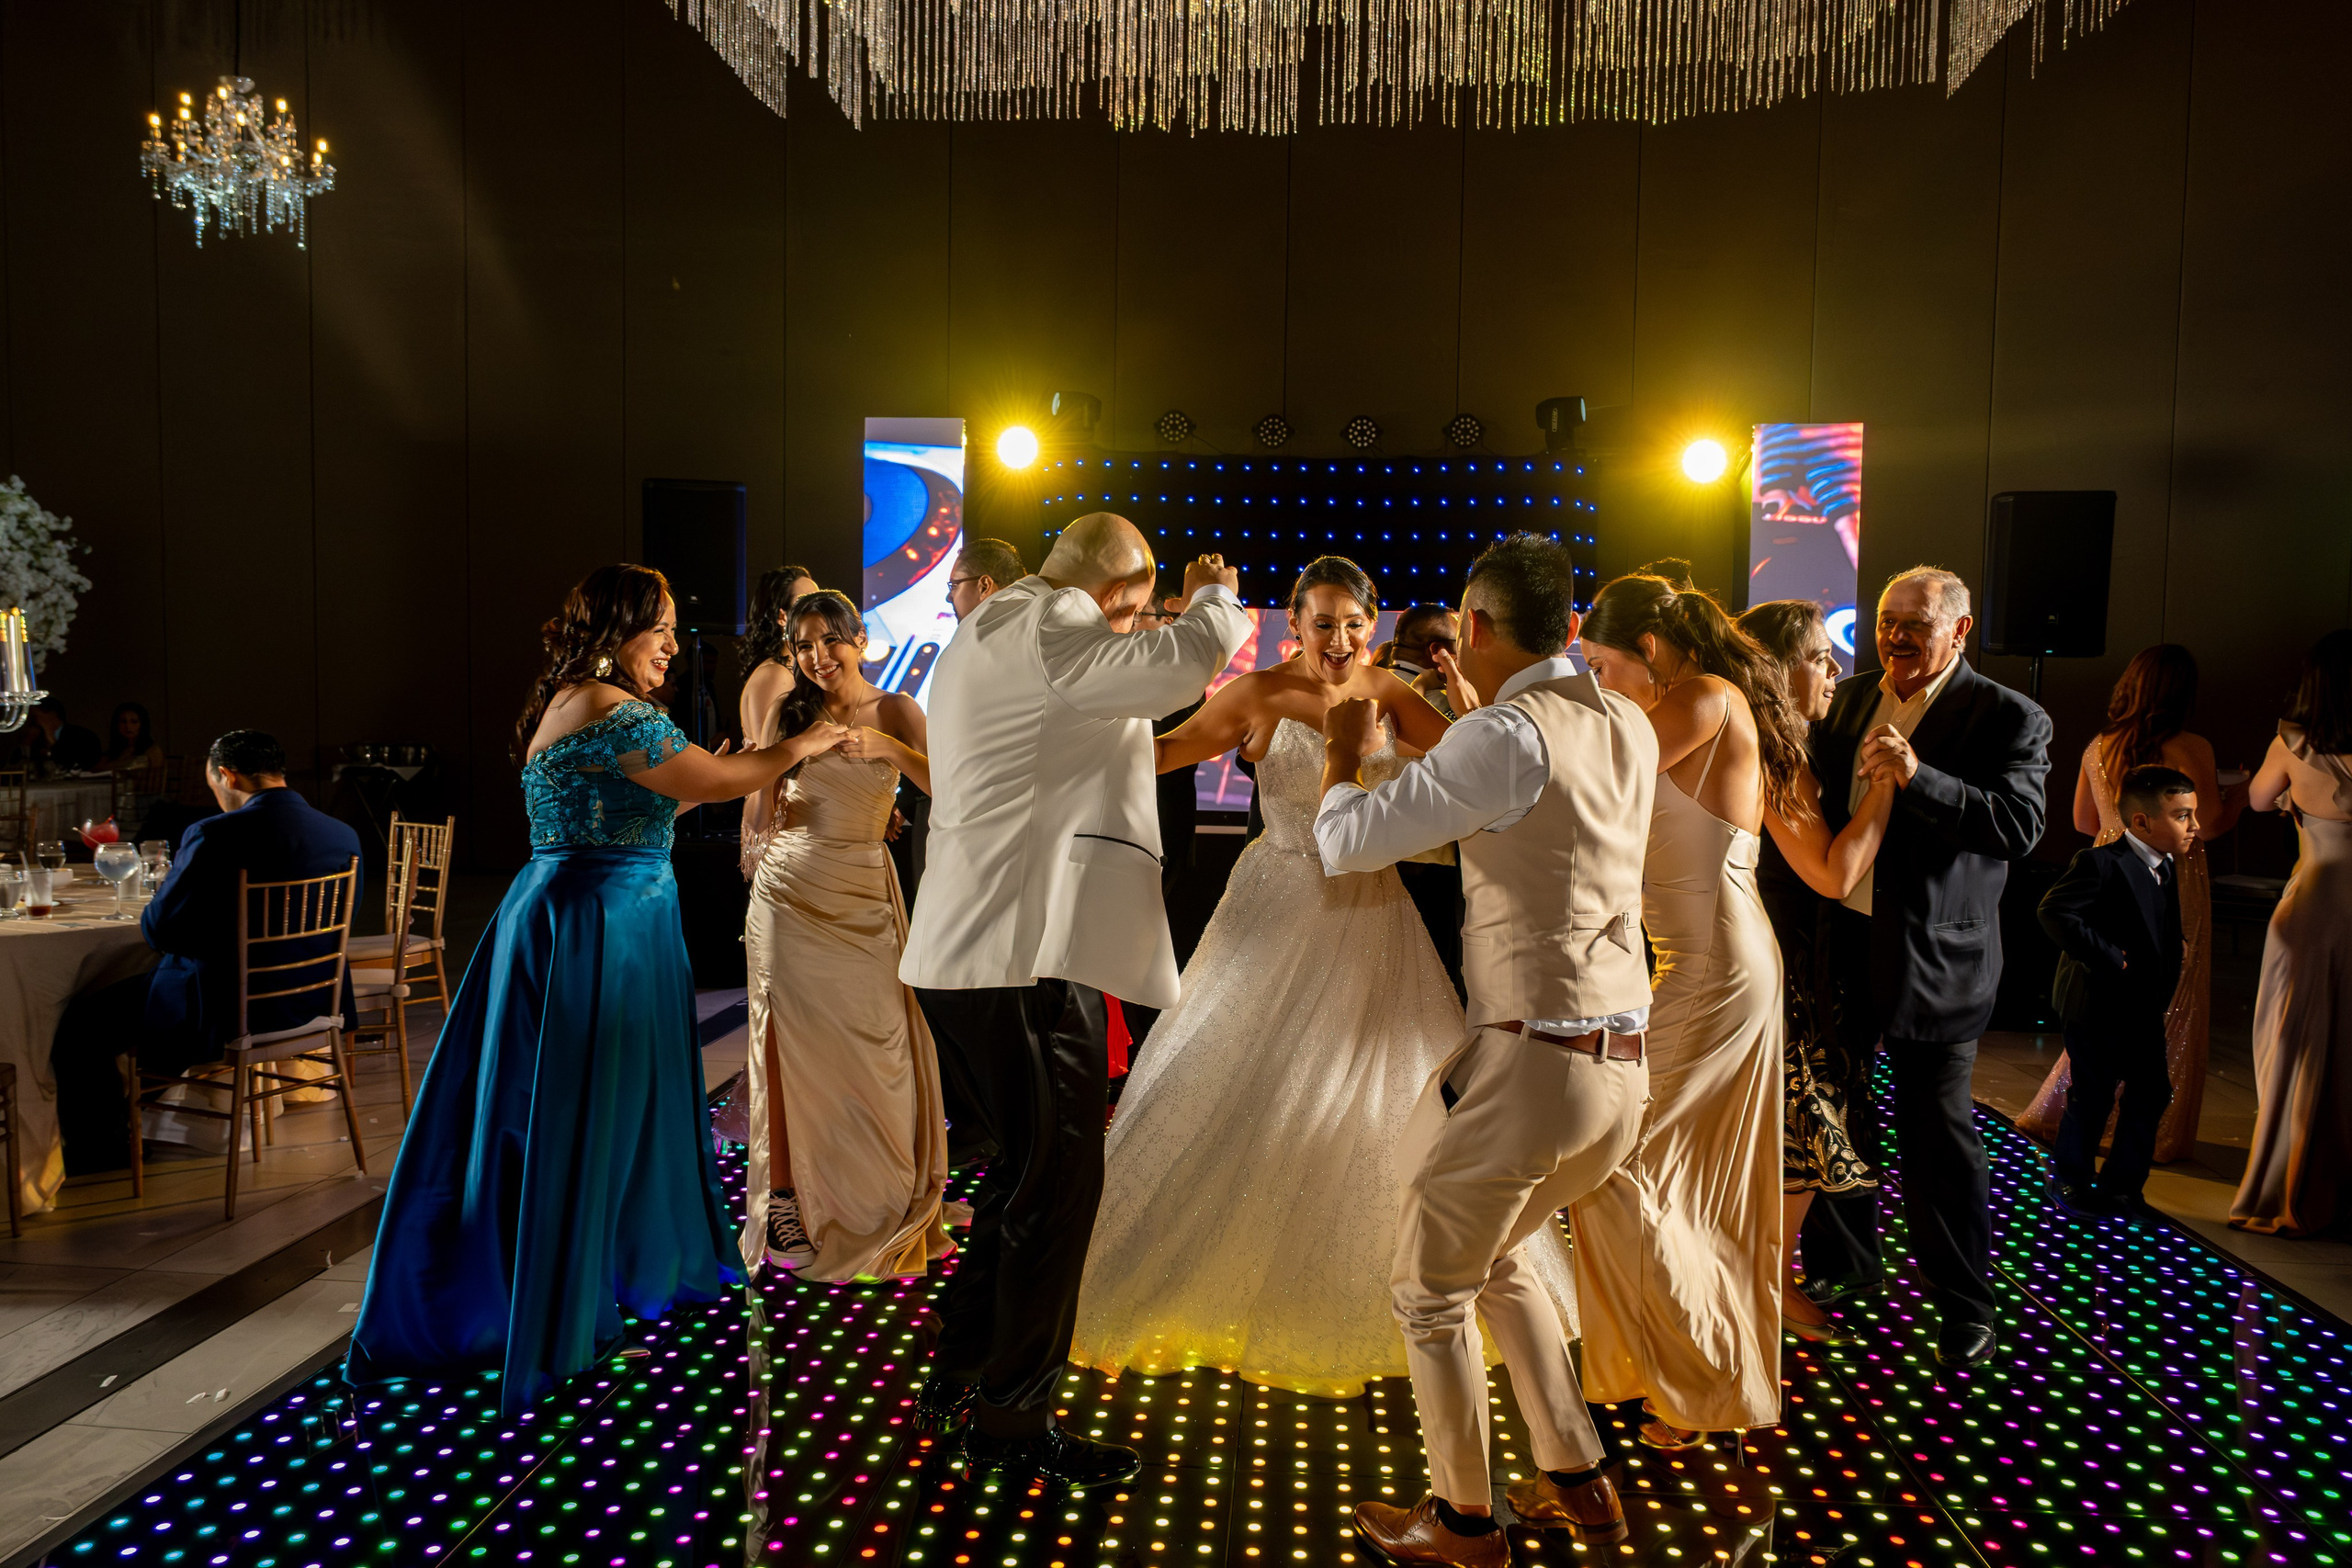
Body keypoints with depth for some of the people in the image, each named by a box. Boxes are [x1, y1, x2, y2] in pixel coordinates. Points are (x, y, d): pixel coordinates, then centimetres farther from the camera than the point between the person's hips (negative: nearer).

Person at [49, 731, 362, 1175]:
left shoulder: (215, 837, -22)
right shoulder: (345, 835, -4)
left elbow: (157, 929, -16)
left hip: (226, 1013, -8)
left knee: (78, 1025, 13)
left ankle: (100, 1155, 28)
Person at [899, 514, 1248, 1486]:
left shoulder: (978, 640, 23)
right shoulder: (1046, 627, -10)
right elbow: (1179, 667, -21)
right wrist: (1215, 598, 0)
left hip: (963, 954, 11)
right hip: (1026, 954, -11)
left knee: (1026, 1167, 21)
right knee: (1058, 1179, -2)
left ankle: (958, 1376, 31)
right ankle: (1012, 1418, 9)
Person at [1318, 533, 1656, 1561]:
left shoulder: (1505, 736, -17)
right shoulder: (1628, 729, 8)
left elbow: (1346, 844, -12)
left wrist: (1345, 750, 7)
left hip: (1531, 1062, -8)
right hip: (1622, 1066, 8)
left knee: (1428, 1291, 11)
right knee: (1500, 1264, 27)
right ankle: (1577, 1485, 34)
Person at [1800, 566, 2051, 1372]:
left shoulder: (2008, 719, -8)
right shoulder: (1849, 701, 9)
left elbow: (2020, 826, -20)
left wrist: (1919, 777, -31)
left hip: (1931, 956, -6)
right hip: (1841, 940, 6)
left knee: (1936, 1128, 1)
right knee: (1832, 1107, 17)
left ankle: (1963, 1304, 17)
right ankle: (1844, 1261, 36)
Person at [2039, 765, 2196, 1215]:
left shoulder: (2168, 869, 9)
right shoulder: (2101, 863, -18)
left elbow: (2168, 935, 18)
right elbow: (2055, 912, -25)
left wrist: (2166, 989, 7)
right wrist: (2105, 957, -23)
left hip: (2145, 1008, 8)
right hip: (2098, 1005, -8)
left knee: (2151, 1094, 11)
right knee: (2093, 1097, 1)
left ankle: (2121, 1184, 24)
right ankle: (2069, 1178, 19)